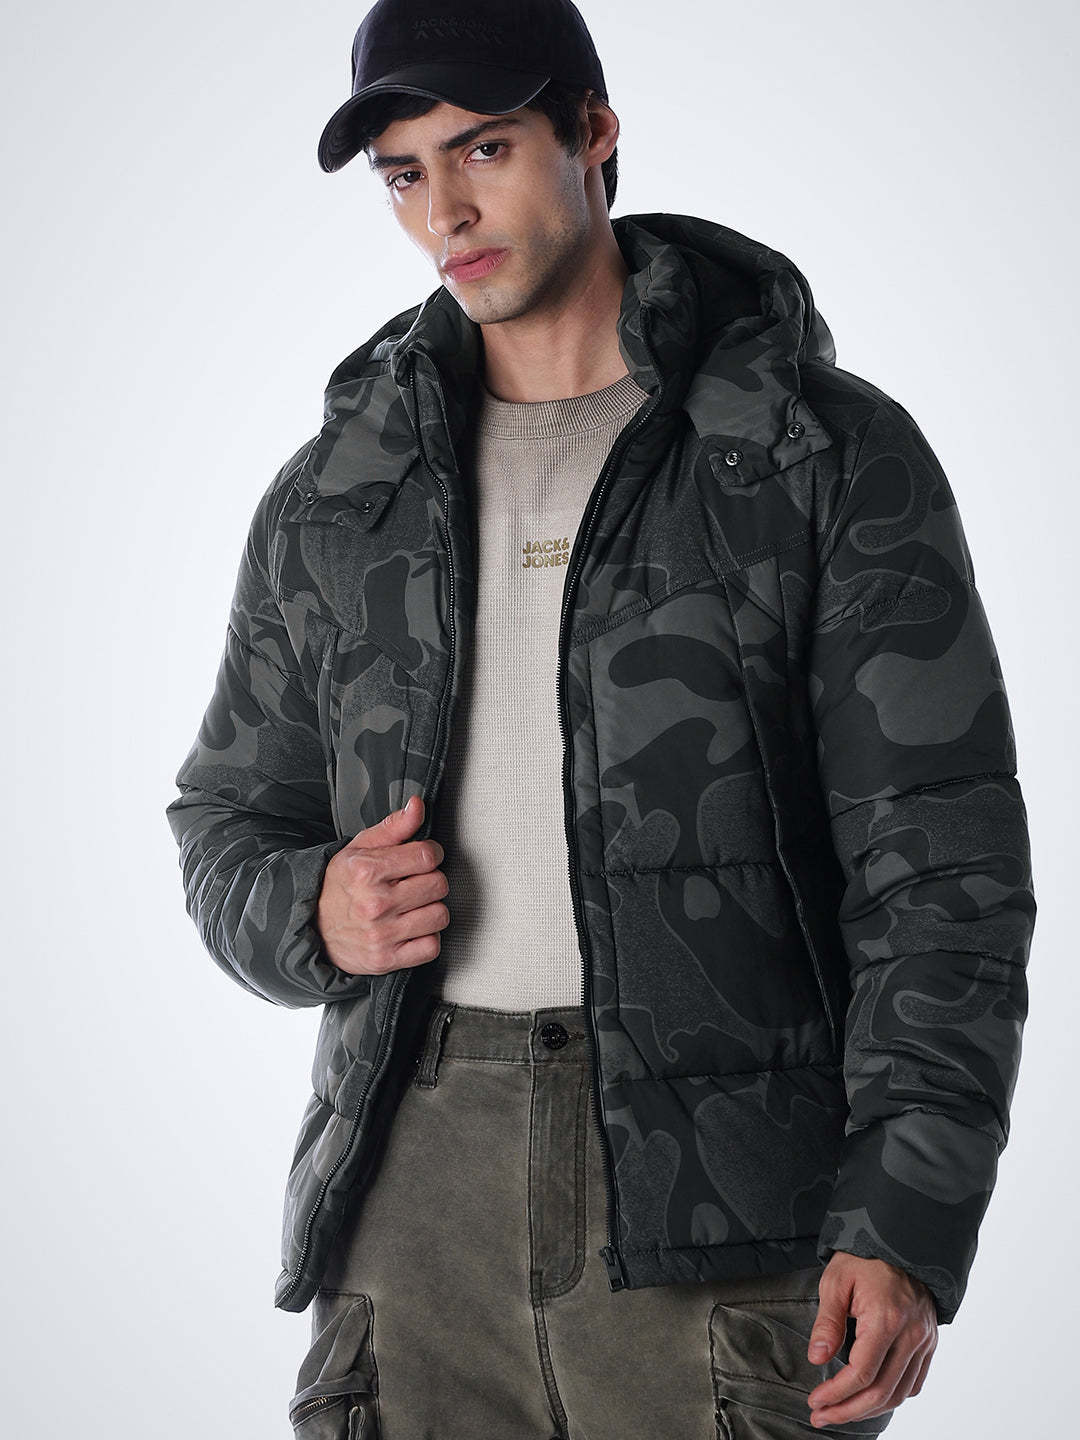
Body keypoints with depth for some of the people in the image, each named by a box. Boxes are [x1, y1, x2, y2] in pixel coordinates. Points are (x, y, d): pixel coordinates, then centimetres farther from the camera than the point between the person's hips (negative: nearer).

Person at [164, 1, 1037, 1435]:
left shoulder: (832, 454, 0)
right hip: (417, 1198, 4)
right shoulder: (339, 493, 13)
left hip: (722, 1218, -3)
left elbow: (941, 858, -5)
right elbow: (232, 827, 20)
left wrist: (913, 1224, -15)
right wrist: (315, 916, -4)